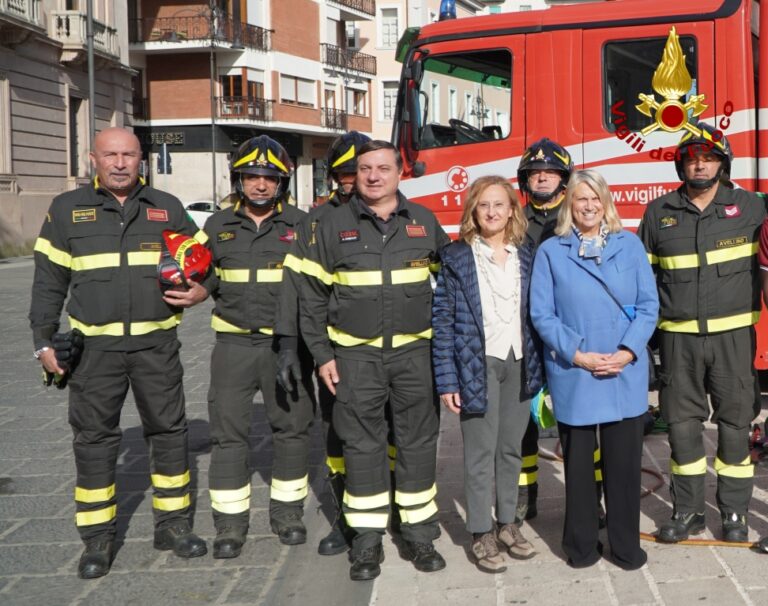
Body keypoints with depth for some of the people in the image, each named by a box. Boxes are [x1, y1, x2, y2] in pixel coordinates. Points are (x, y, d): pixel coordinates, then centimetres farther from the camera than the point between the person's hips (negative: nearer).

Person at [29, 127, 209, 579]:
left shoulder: (168, 208, 7)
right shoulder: (67, 210, 4)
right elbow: (49, 281, 6)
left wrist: (201, 290, -6)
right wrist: (45, 341, 0)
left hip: (157, 342, 1)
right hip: (94, 346, -1)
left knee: (169, 430, 7)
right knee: (94, 438, 4)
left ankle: (172, 523, 22)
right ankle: (98, 538, 15)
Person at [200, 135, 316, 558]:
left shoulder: (299, 225, 0)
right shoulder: (219, 226, 8)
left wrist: (292, 338, -19)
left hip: (286, 343, -1)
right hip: (234, 343, 1)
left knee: (293, 426, 8)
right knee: (228, 431, 1)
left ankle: (287, 511, 24)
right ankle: (230, 522, 11)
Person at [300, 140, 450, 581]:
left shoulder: (424, 221, 5)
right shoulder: (334, 225, 1)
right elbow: (314, 295, 3)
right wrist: (322, 355, -2)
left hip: (415, 351, 1)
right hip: (355, 354, -1)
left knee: (418, 442, 6)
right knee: (362, 444, 3)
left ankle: (419, 534, 18)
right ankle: (368, 539, 13)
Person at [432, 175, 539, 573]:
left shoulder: (526, 257, 9)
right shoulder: (457, 258, -2)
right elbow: (442, 319, -5)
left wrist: (539, 367, 5)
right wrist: (447, 380, -11)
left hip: (518, 362, 4)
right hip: (478, 364, -4)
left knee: (511, 448, 11)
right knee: (481, 451, -1)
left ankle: (507, 522, 24)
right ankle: (481, 534, 9)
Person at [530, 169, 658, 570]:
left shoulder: (630, 245, 6)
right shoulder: (550, 251, 2)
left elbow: (648, 304, 2)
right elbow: (542, 314, -3)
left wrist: (628, 351, -11)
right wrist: (577, 355, -13)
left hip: (626, 373, 1)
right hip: (573, 375, -1)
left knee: (624, 458, 5)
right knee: (578, 459, 7)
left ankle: (626, 545, 18)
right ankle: (581, 545, 20)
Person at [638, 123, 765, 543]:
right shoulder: (659, 213, 6)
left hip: (733, 334, -1)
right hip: (678, 336, 1)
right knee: (683, 424, 6)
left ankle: (734, 512, 18)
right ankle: (687, 511, 18)